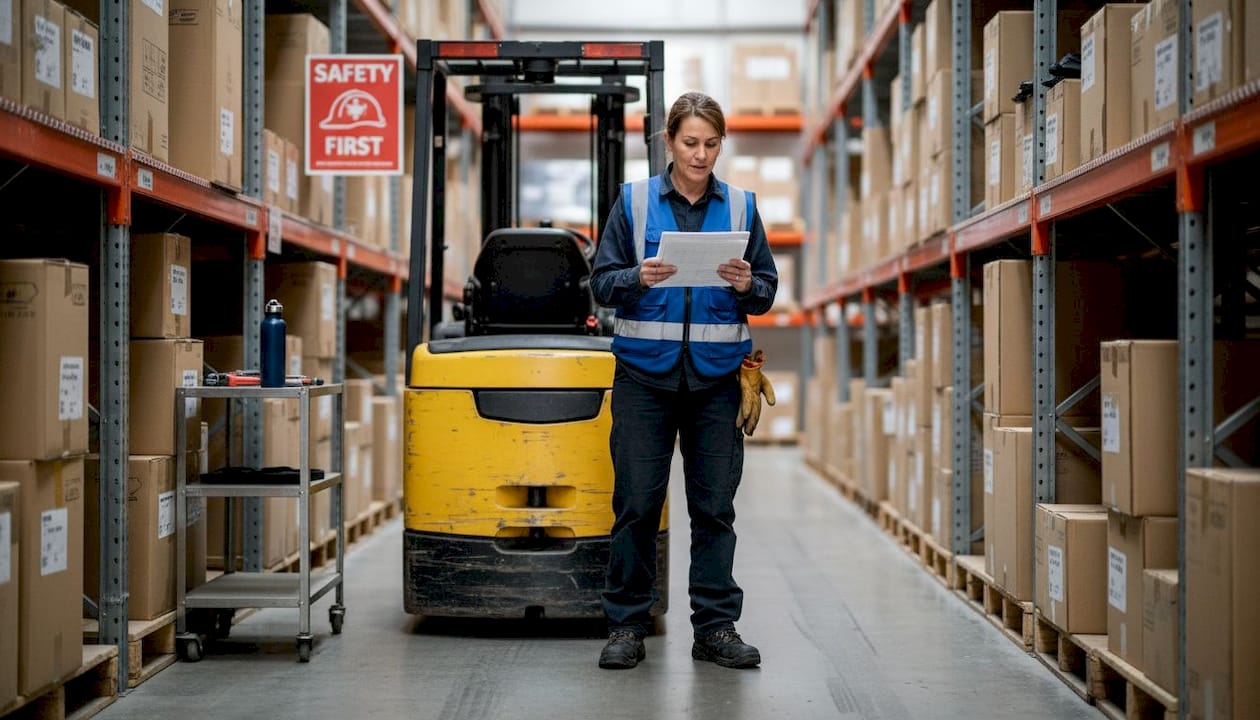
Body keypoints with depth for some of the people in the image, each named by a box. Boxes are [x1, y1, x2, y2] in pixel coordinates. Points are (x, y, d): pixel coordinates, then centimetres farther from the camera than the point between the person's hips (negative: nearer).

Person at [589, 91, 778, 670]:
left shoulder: (740, 206, 9)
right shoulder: (634, 201, 5)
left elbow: (767, 293, 10)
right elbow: (602, 283, 3)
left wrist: (746, 285, -12)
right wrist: (638, 278, -17)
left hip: (716, 376, 1)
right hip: (645, 372, -1)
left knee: (715, 505, 3)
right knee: (637, 502, -1)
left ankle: (716, 628, 11)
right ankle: (627, 627, 9)